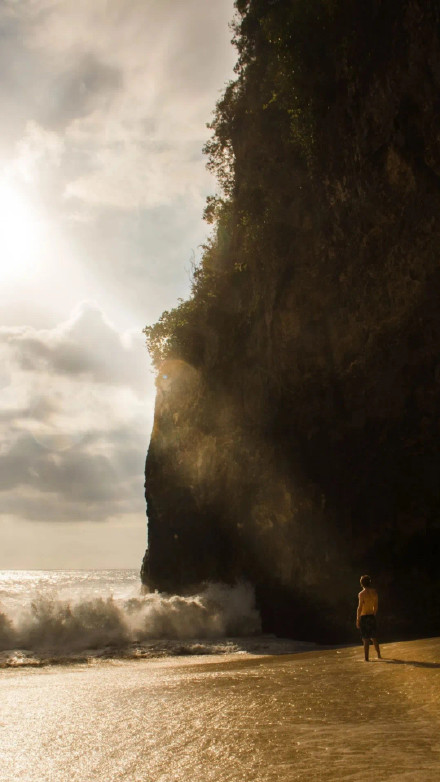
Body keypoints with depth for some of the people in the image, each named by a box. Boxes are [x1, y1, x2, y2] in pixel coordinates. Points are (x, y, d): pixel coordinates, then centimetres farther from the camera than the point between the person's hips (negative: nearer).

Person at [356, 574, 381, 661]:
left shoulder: (362, 594, -15)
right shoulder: (374, 592, 3)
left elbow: (360, 607, -17)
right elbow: (376, 605, 12)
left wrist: (357, 620, -12)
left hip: (364, 617, -6)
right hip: (372, 616, 6)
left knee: (366, 639, -2)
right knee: (374, 637, 20)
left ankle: (366, 658, 0)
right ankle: (379, 655, 29)